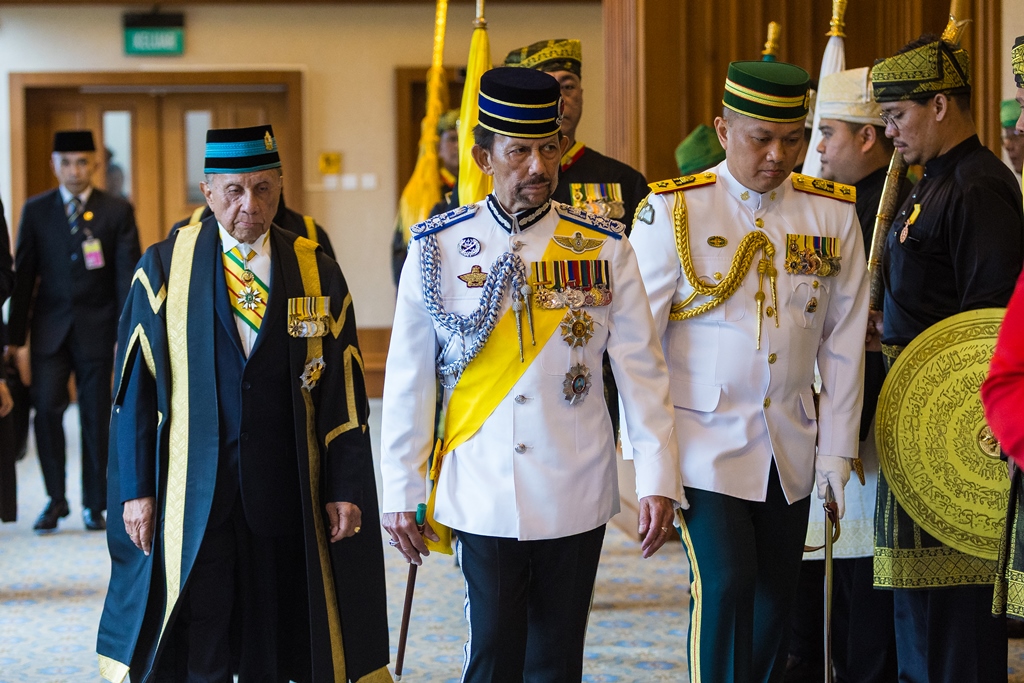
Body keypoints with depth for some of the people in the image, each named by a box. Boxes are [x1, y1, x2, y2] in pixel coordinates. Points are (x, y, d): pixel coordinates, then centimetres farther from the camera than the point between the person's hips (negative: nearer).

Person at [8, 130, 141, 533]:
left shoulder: (117, 212, 1)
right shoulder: (35, 210, 5)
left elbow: (127, 277, -1)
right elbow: (23, 276, 6)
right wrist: (16, 337, 1)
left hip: (96, 329, -1)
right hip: (50, 329, 1)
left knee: (96, 417, 3)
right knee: (47, 408, -10)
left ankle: (94, 504, 15)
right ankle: (55, 498, 5)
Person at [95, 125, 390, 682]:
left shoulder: (317, 271, 4)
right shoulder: (164, 268, 1)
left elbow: (343, 391, 3)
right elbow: (135, 387, 1)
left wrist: (344, 488, -2)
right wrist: (137, 489, -3)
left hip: (285, 493, 1)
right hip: (193, 495, -1)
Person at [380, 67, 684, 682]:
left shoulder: (605, 247, 1)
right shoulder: (438, 249, -1)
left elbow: (642, 371, 1)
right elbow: (408, 382, 3)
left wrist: (659, 481, -5)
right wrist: (402, 493, 2)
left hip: (576, 496, 1)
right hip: (482, 497, -1)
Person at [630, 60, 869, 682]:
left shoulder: (834, 213, 4)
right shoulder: (672, 210, -5)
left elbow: (844, 343, 7)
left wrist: (837, 451, 5)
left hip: (790, 449, 4)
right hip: (704, 443, -4)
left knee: (776, 600, 8)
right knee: (724, 584, -14)